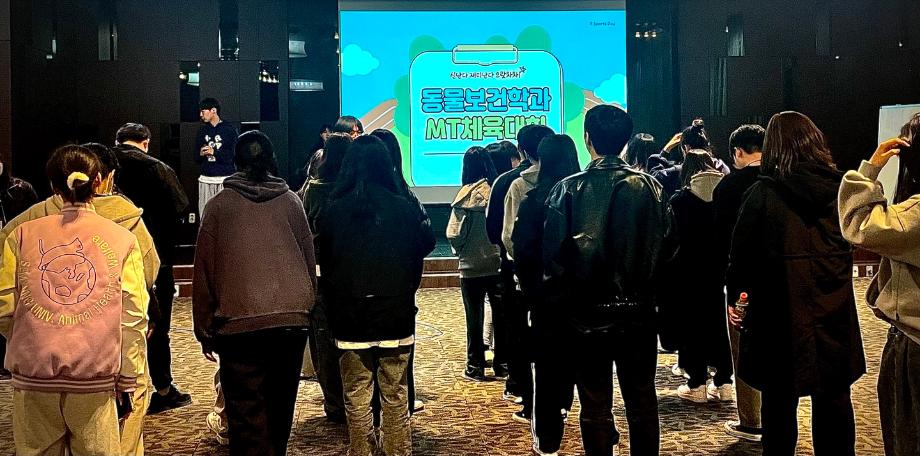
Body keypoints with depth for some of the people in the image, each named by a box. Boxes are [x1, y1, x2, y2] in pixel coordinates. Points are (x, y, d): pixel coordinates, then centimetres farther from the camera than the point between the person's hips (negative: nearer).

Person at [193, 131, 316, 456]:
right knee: (280, 407, 17)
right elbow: (309, 260, 12)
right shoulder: (291, 201, 8)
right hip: (293, 318, 3)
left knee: (248, 415, 0)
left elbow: (204, 272, 5)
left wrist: (205, 331, 11)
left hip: (239, 323, -2)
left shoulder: (219, 206, 4)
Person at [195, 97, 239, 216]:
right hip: (206, 180, 4)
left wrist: (214, 152, -14)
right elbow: (196, 159, 19)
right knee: (204, 215, -1)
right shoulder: (202, 130, 16)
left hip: (225, 179, -4)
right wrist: (201, 154, -4)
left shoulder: (229, 129, 1)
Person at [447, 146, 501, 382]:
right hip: (499, 264, 2)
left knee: (474, 318, 8)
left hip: (472, 266, -2)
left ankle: (475, 367, 14)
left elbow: (453, 234, -13)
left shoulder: (466, 195, -11)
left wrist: (461, 251, 5)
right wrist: (501, 248, 10)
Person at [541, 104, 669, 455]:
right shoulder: (649, 186, -2)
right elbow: (664, 246, 1)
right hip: (638, 312, 2)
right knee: (643, 405, 13)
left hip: (587, 314, -2)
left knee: (595, 408, 8)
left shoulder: (568, 189, -9)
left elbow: (553, 257, -9)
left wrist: (555, 309, 1)